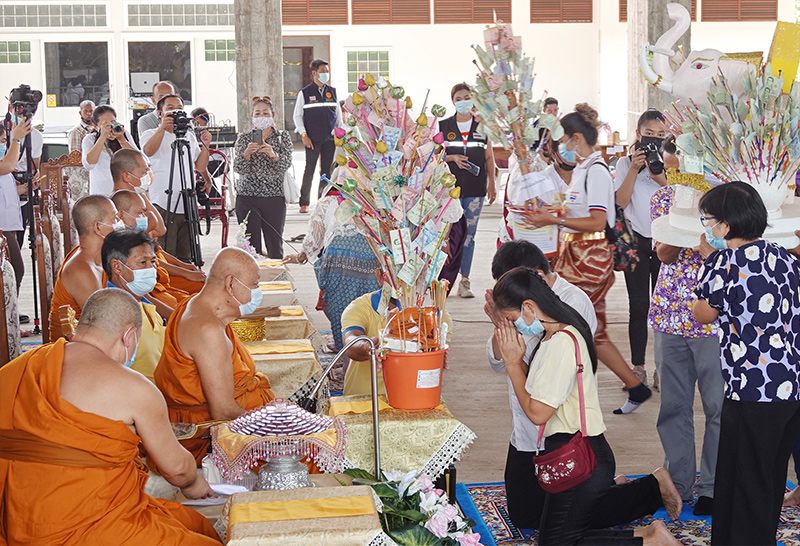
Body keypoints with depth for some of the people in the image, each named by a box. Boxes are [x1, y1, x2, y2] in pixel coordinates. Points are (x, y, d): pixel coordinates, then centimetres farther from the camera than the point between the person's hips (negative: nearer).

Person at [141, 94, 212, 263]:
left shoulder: (189, 136, 19)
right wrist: (163, 128, -32)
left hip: (188, 205, 5)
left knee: (185, 258, 8)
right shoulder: (151, 134, 3)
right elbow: (148, 151, -20)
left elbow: (200, 167, 19)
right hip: (164, 206, -5)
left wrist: (205, 146, 3)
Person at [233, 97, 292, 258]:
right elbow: (239, 169, -4)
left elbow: (286, 165, -6)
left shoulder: (283, 137, 8)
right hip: (247, 197, 0)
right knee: (251, 247, -3)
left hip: (274, 197, 0)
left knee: (275, 247, 0)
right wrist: (247, 153, -23)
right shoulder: (244, 138, 8)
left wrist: (273, 154, -26)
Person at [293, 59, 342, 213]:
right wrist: (304, 135, -7)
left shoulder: (332, 92, 13)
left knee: (327, 171, 4)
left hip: (330, 139, 4)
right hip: (312, 139, -4)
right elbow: (297, 116, 2)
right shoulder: (304, 93, 1)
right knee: (309, 171, -5)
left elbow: (338, 115, 18)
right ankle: (304, 203, 1)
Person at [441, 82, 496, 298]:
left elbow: (489, 157, 13)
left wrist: (491, 183, 9)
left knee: (469, 234, 3)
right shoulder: (443, 126, 6)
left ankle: (465, 280, 7)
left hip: (475, 188, 1)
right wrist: (453, 158, -10)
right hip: (450, 187, -1)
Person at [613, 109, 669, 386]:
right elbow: (620, 202, -6)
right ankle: (638, 366, 9)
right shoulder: (625, 163, 6)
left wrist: (660, 177, -18)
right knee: (638, 305, 1)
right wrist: (634, 170, -13)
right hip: (636, 240, 0)